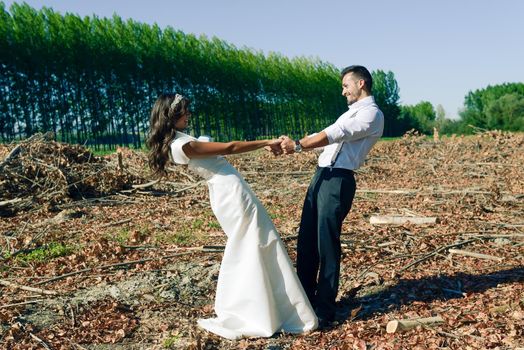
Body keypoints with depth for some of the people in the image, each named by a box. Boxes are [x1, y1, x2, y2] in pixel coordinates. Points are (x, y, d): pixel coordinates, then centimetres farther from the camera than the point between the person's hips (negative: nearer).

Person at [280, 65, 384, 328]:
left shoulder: (371, 114, -5)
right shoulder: (353, 112, 27)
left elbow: (335, 134, -16)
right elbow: (327, 136, 21)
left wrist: (298, 146, -16)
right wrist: (292, 143, 10)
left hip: (338, 180, -9)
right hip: (321, 175, 9)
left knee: (327, 244, -7)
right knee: (306, 241, 11)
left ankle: (324, 311, 3)